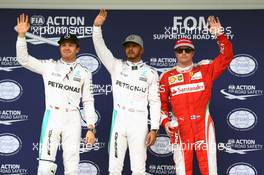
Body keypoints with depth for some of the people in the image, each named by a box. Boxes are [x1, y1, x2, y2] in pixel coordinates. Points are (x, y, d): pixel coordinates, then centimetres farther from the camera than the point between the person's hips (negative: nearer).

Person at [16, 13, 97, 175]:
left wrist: (91, 128, 0)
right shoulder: (49, 66, 9)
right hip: (52, 117, 0)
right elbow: (24, 59, 3)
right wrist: (22, 35, -9)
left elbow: (88, 102, 8)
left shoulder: (84, 73, 9)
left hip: (72, 119, 1)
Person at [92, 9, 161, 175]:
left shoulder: (151, 73, 6)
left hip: (139, 122, -1)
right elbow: (101, 49, -4)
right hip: (118, 119, 1)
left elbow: (155, 102, 3)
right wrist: (97, 25, -19)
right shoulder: (116, 66, 10)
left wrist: (154, 129, -6)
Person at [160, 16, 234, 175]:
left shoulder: (205, 70, 7)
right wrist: (165, 121, 0)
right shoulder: (167, 77, 9)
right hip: (179, 128, 1)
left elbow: (226, 56, 1)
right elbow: (162, 102, 13)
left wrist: (219, 34, -6)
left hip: (203, 125, -1)